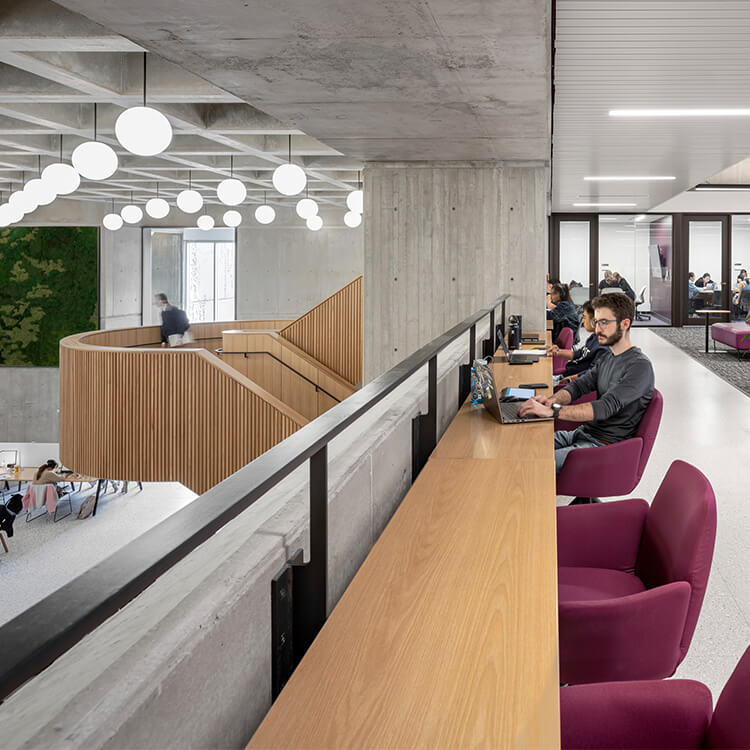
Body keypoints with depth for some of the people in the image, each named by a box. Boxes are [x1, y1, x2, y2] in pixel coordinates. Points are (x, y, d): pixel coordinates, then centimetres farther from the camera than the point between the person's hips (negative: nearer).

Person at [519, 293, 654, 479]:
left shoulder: (640, 366, -16)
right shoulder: (607, 357, 15)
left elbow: (606, 407, -27)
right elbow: (579, 385, 10)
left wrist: (552, 411, -34)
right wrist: (552, 400, -14)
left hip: (606, 445, -9)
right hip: (583, 433, 9)